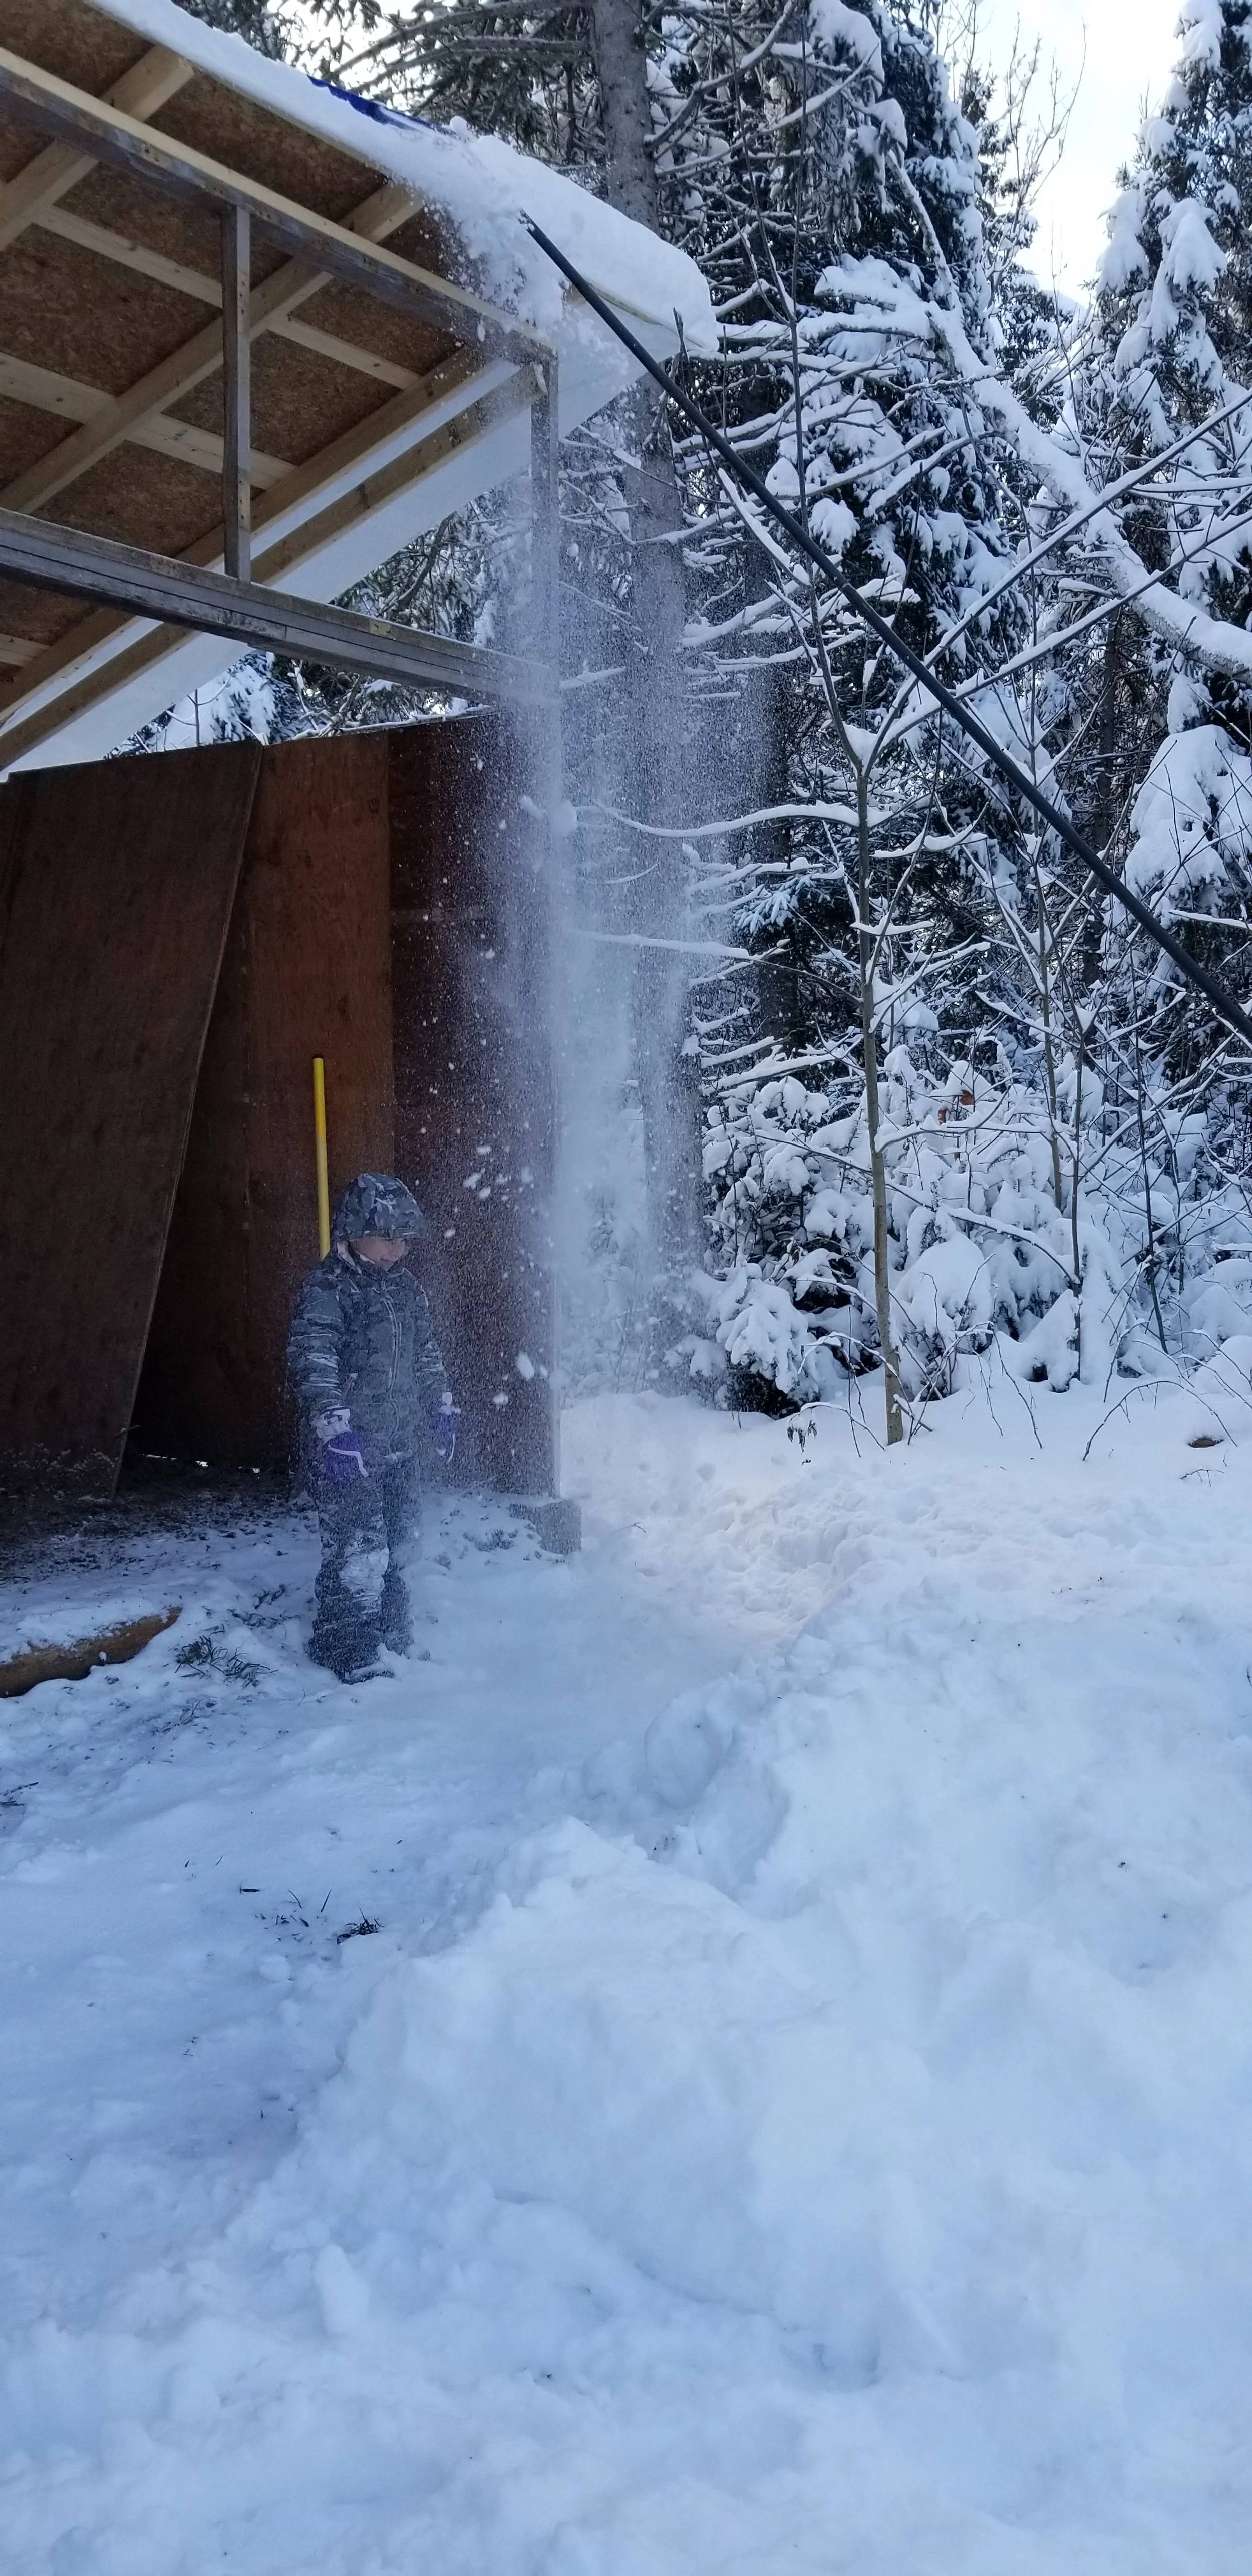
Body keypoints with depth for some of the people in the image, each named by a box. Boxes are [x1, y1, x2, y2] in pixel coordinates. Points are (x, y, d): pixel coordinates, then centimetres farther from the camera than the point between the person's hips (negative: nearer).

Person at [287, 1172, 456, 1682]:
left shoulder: (405, 1288, 12)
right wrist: (334, 1426, -28)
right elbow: (312, 1360, -21)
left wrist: (442, 1408, 22)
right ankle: (344, 1645, 2)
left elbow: (427, 1354, 24)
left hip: (402, 1443, 8)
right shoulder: (327, 1288, -12)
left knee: (396, 1540, 15)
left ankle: (391, 1630, 30)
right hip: (349, 1448, -8)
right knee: (354, 1544, -9)